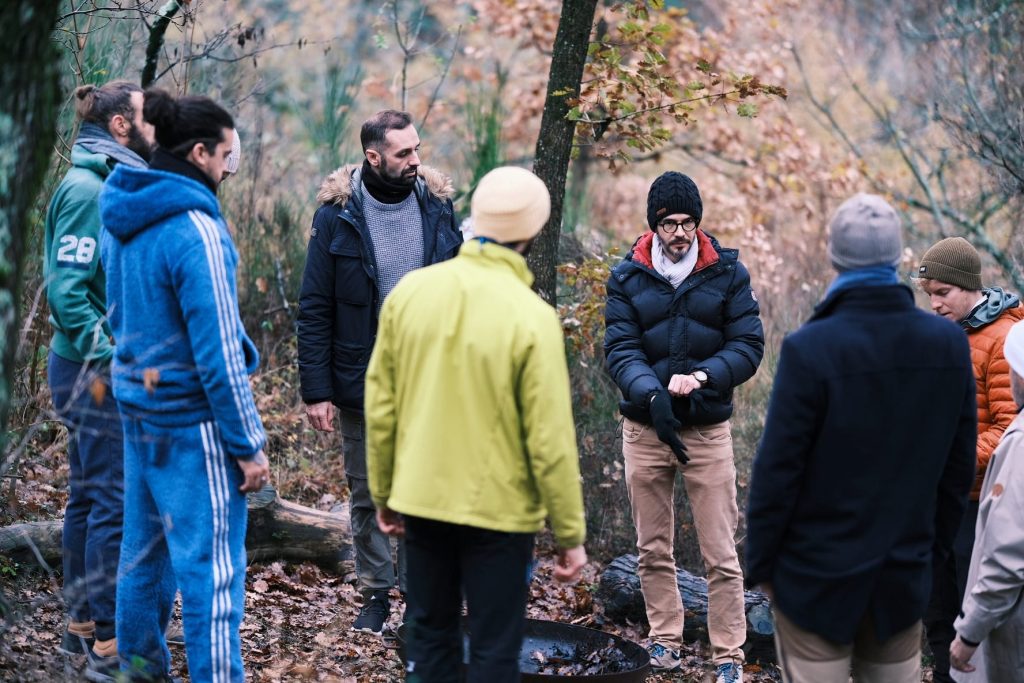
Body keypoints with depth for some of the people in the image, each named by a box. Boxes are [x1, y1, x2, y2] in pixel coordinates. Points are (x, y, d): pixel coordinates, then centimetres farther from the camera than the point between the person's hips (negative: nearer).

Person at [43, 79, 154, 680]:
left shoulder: (116, 186, 14)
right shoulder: (88, 189, -15)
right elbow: (66, 287, -21)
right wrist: (107, 359, -22)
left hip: (106, 369, 10)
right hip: (96, 372, -10)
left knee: (91, 497, 15)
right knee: (117, 501, -8)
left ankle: (83, 624, 24)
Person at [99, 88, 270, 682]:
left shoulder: (125, 220, 5)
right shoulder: (196, 230, -20)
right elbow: (217, 350, -20)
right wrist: (248, 444, -15)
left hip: (138, 403, 9)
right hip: (192, 420, -9)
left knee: (145, 545, 20)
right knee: (212, 566, -4)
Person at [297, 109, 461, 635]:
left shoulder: (437, 207, 1)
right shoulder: (337, 217, -7)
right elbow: (314, 310, -5)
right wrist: (315, 390, -10)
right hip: (360, 387, -1)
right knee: (367, 496, 11)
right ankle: (375, 593, 24)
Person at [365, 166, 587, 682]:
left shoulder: (410, 291, -4)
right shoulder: (531, 317, -17)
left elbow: (380, 403, 2)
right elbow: (549, 440, -16)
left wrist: (383, 492, 14)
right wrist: (570, 532, -5)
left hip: (422, 499, 4)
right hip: (497, 508, -4)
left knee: (430, 633, 17)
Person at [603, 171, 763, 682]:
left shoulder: (727, 272, -1)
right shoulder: (627, 277, 0)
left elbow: (749, 345, -6)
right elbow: (619, 351, -9)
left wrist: (701, 376, -25)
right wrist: (652, 395, -28)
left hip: (707, 428, -1)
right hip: (645, 428, 2)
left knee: (721, 554, -2)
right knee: (653, 549, 11)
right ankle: (665, 638, 26)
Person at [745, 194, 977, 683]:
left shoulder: (810, 349, -19)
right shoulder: (949, 343, -4)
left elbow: (777, 471, -15)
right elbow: (959, 464, 4)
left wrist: (760, 565, -3)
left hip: (817, 575, -4)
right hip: (905, 574, 4)